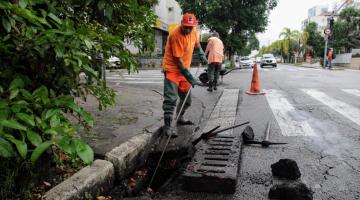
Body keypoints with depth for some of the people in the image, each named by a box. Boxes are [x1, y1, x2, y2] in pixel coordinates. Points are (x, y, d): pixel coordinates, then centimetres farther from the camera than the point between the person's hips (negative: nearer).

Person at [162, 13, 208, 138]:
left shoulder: (193, 31, -1)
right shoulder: (176, 35, -23)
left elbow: (197, 45, 22)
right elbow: (178, 59, -23)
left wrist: (201, 55, 3)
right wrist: (189, 76, -23)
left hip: (184, 69, 8)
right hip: (172, 69, -8)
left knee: (186, 98, 16)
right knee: (171, 98, -14)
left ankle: (180, 118, 35)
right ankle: (167, 126, -10)